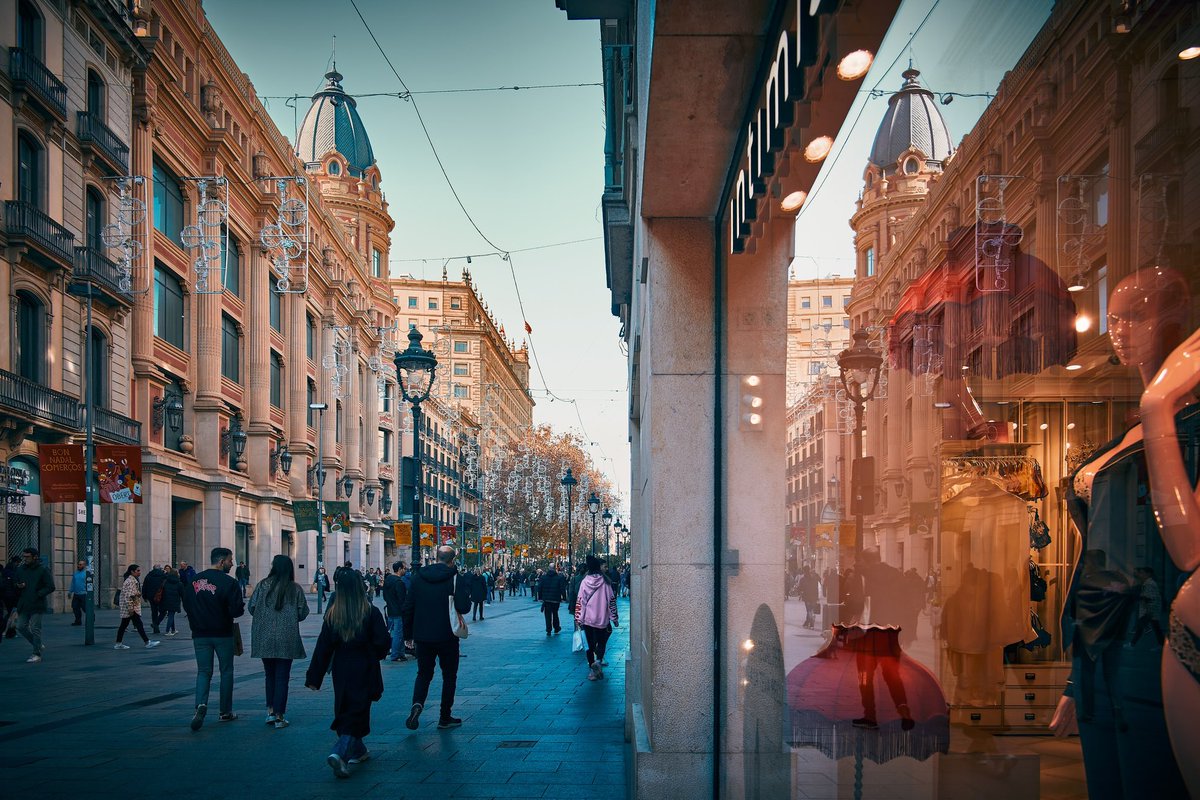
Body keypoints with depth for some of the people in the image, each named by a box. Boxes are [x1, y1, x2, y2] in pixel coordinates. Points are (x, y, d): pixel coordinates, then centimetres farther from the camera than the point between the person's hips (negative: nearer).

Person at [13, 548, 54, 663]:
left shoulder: (43, 569, -6)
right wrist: (18, 585, -3)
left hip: (37, 605, -6)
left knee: (35, 629, -5)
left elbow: (50, 587, -9)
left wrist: (38, 595, -18)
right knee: (21, 627, 7)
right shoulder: (20, 569, 11)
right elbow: (14, 582, 21)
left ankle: (37, 654, 3)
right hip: (23, 605, 7)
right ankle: (38, 646, 24)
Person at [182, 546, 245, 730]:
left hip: (200, 634, 3)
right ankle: (226, 712, 17)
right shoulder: (228, 583, -14)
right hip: (223, 634, -3)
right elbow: (237, 610, -19)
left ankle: (201, 704, -17)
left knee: (203, 671, 8)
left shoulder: (194, 581, 2)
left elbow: (186, 605, 8)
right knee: (226, 671, 11)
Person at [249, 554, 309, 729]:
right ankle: (279, 716, 4)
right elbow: (303, 613, -1)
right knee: (282, 677, 5)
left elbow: (252, 607, -1)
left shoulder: (264, 585, -3)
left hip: (264, 639, 1)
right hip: (287, 640, -1)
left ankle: (270, 711, 11)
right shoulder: (295, 589, -3)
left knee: (270, 675, 17)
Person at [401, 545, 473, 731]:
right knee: (449, 676, 11)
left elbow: (407, 608, 3)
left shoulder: (418, 577, 1)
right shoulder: (455, 579, -11)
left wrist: (408, 634, 12)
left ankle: (417, 703, -12)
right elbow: (463, 607, -21)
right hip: (447, 637, -3)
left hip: (422, 637, 3)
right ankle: (445, 718, 14)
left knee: (424, 674, 15)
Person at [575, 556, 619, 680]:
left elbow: (580, 601, -1)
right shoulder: (605, 582, -5)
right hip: (602, 618, -1)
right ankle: (598, 660, -18)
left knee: (590, 644, 11)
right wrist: (614, 618, 6)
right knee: (601, 642, 9)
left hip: (588, 619, 1)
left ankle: (592, 669, 9)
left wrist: (578, 618, 6)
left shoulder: (585, 582, -2)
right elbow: (612, 600, -2)